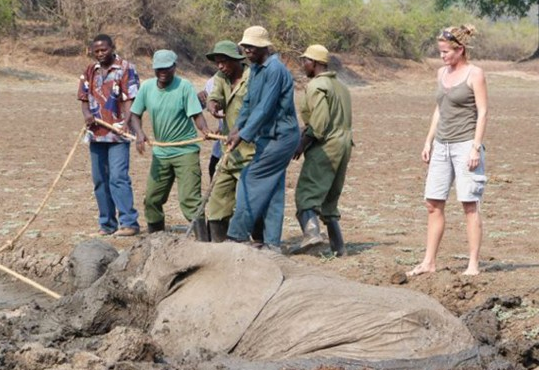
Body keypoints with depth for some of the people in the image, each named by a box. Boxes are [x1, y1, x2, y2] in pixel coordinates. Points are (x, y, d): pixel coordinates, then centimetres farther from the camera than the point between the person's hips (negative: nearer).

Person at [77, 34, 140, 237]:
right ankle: (107, 224, 15)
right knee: (100, 180, 8)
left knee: (118, 177, -14)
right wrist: (87, 114, -6)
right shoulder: (90, 71, 13)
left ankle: (129, 222, -13)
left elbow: (130, 99, -10)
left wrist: (125, 124, -24)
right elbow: (84, 98, 15)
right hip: (96, 134, 6)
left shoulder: (126, 69, -4)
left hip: (117, 134, -6)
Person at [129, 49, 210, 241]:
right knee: (152, 200, 12)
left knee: (189, 199, -15)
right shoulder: (147, 87, 0)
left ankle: (202, 241, -17)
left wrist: (205, 130, -39)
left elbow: (196, 114, -18)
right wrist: (139, 133, -13)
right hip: (160, 152, 5)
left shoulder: (184, 86, -12)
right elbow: (135, 114, 6)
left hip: (185, 151, -5)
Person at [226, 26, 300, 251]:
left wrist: (243, 135, -23)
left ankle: (238, 235, -2)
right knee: (272, 189, 7)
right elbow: (249, 102, 17)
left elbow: (264, 108, -23)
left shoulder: (274, 70, -18)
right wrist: (237, 128, 2)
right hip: (270, 137, 10)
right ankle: (272, 242, 8)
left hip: (279, 137, -10)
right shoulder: (255, 69, 13)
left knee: (251, 180, -7)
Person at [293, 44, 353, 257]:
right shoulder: (340, 86, 20)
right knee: (330, 197, 15)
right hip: (343, 145, 9)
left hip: (324, 147, -9)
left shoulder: (317, 86, -9)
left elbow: (319, 120, -19)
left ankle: (311, 231, -34)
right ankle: (338, 246, 13)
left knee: (306, 193, -13)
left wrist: (303, 142, -13)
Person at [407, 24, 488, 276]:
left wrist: (476, 147, -15)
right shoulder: (443, 73, 14)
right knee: (433, 204, 5)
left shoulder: (474, 74, -6)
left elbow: (482, 112, -9)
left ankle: (473, 265, -1)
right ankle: (429, 262, 10)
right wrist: (429, 141, 15)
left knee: (469, 205, -4)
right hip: (442, 146, 7)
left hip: (465, 145, -7)